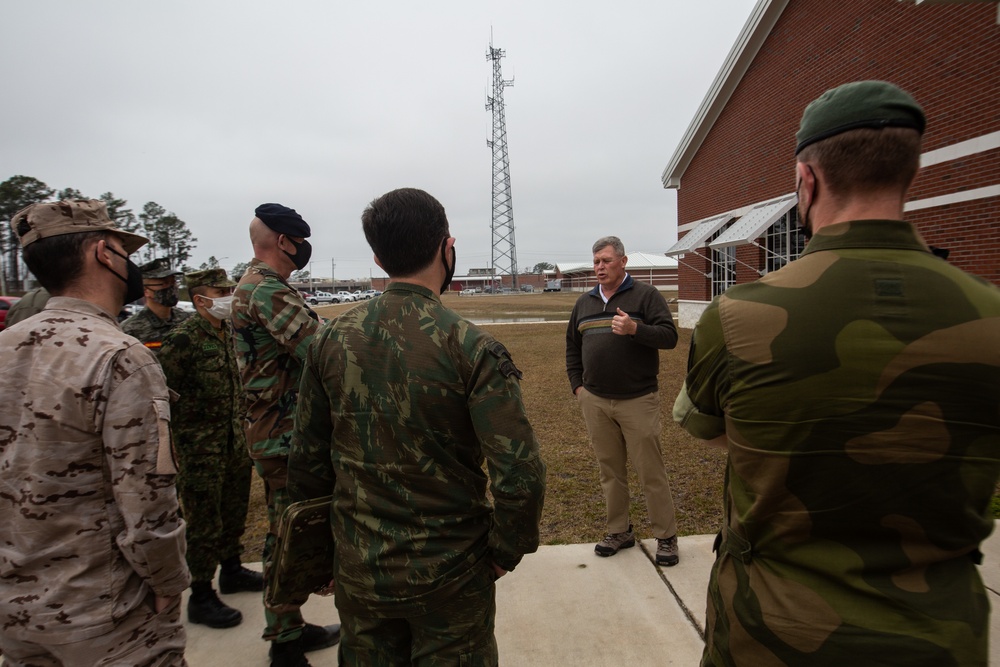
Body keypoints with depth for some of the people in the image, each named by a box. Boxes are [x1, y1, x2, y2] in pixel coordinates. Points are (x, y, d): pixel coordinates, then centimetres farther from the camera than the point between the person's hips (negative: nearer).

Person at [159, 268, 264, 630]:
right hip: (202, 448, -8)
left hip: (235, 442, 8)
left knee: (234, 510, 21)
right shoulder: (183, 338, -18)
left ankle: (231, 570, 41)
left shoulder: (228, 331, 7)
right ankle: (201, 597, 21)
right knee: (205, 522, 5)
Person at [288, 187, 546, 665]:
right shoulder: (471, 347, -20)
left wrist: (330, 538, 14)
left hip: (358, 572, 4)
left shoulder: (330, 340, -7)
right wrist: (505, 551, -6)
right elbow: (519, 477, -24)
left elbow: (306, 462, 1)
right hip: (449, 576, -3)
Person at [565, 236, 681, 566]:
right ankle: (619, 531, 28)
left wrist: (635, 329, -26)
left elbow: (669, 336, -10)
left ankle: (666, 537, 18)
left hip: (638, 400, -4)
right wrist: (577, 386, 9)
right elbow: (572, 348, 19)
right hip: (595, 402, 5)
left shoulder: (645, 295, -2)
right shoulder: (584, 303, 13)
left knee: (651, 471, 2)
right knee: (610, 470, 13)